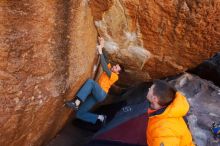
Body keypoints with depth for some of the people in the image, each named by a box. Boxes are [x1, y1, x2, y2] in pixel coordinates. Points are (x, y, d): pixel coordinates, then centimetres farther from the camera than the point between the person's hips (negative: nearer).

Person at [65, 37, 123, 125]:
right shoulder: (109, 69, 23)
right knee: (79, 114, -1)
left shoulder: (115, 76, 1)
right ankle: (99, 118, 3)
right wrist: (101, 47, 6)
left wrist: (100, 52, -16)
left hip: (101, 94, -8)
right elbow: (104, 59, 20)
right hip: (95, 95, 8)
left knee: (90, 81, -36)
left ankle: (76, 103, -46)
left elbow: (105, 68, -15)